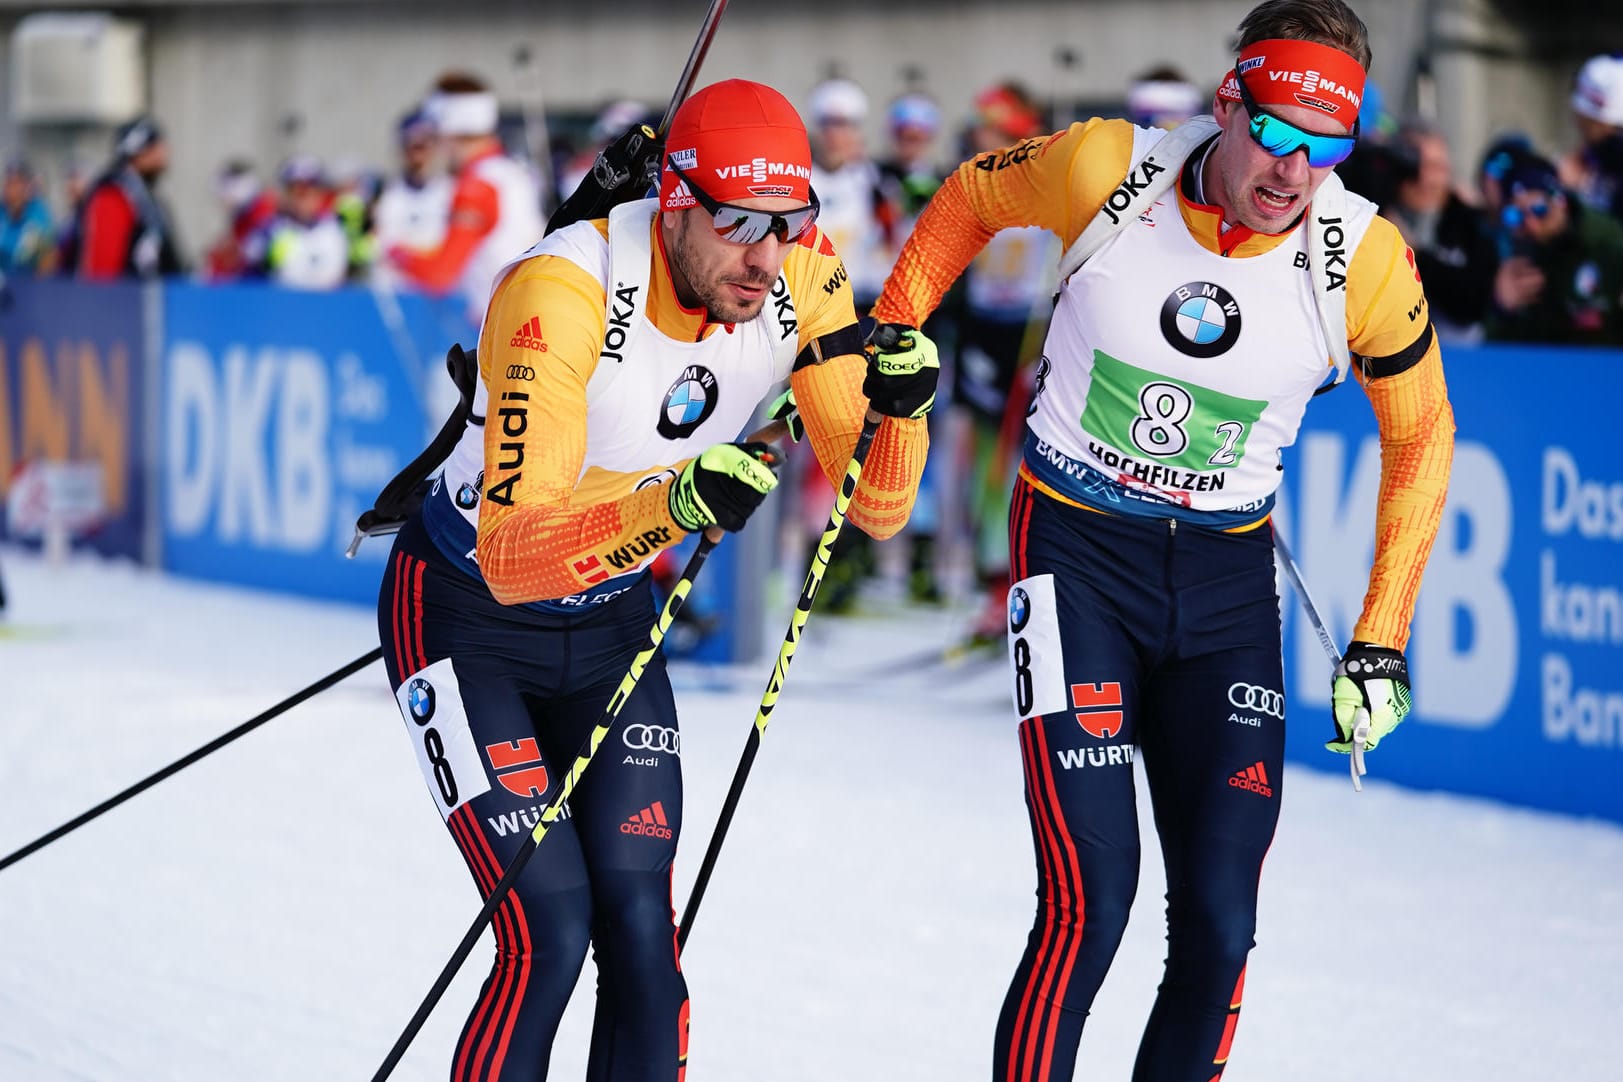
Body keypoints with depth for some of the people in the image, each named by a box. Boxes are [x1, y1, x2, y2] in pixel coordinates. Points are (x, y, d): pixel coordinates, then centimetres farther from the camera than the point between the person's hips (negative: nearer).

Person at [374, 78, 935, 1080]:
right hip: (467, 614, -5)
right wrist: (670, 509, -53)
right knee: (550, 937, -15)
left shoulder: (800, 277, -16)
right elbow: (511, 556, -39)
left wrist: (898, 406, -29)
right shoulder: (561, 292, -33)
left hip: (612, 624, 5)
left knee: (640, 933, -6)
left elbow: (875, 507, -9)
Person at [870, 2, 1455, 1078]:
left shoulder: (1364, 260, -13)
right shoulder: (1107, 171, -17)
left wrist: (1382, 642, 1)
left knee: (1219, 925, -2)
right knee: (1089, 904, -14)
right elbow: (973, 195, 7)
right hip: (1077, 546, -2)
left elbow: (1421, 434, 2)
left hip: (1228, 576, 2)